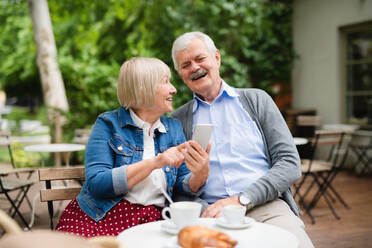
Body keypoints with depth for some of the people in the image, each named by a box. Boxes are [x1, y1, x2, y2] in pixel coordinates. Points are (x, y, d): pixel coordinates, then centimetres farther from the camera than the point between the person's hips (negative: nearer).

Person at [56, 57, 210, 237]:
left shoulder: (174, 128, 14)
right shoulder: (108, 124, 0)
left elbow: (183, 185, 10)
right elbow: (96, 183, -13)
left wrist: (200, 176, -14)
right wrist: (154, 163, -19)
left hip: (151, 221, 4)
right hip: (100, 219, -3)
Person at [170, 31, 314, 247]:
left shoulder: (256, 100, 11)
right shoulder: (177, 121, 13)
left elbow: (290, 164, 3)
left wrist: (241, 200, -9)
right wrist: (200, 211, -12)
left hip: (266, 206, 0)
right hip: (209, 213, 1)